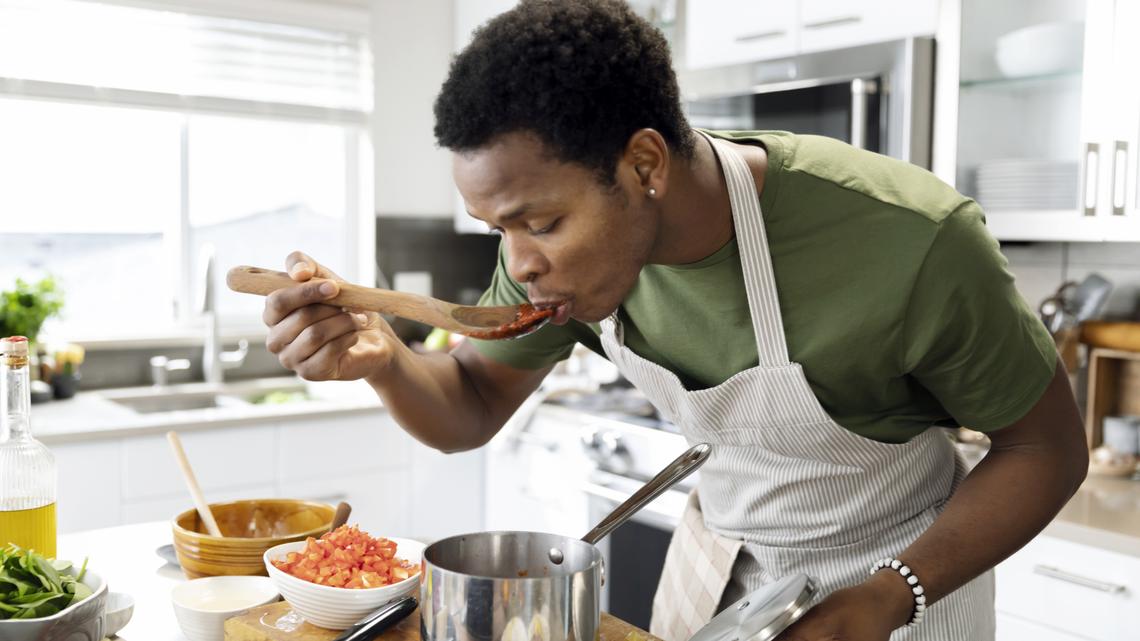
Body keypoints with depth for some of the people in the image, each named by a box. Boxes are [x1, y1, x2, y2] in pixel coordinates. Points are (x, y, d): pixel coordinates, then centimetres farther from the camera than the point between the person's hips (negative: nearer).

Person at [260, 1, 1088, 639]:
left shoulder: (909, 239, -33)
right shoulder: (566, 238, -18)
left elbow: (1049, 447, -18)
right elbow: (469, 411, -7)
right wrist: (382, 358, -28)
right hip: (717, 563, 4)